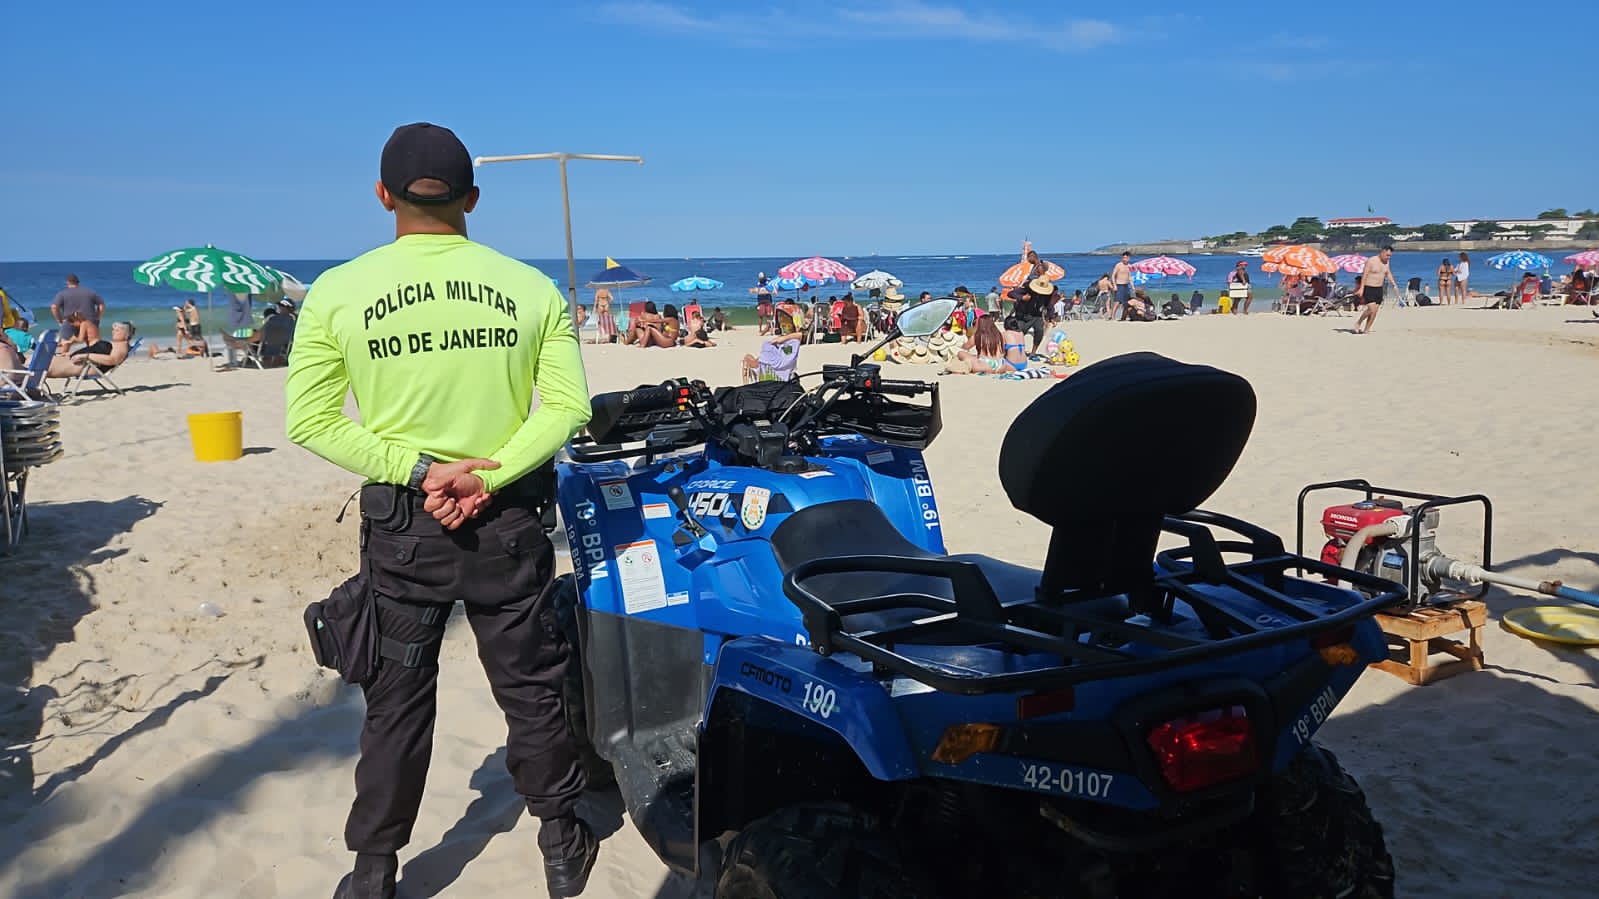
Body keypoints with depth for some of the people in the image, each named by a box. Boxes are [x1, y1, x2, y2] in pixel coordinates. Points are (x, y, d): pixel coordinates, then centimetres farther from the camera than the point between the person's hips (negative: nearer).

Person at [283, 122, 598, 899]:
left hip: (399, 523, 0)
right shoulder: (530, 287, -4)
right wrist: (488, 477, -13)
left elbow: (310, 420, -7)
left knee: (396, 701, 14)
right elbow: (568, 406, -7)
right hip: (506, 521, 1)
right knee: (532, 689, 16)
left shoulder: (338, 291, -6)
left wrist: (418, 470, -11)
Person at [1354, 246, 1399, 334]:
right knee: (1372, 309, -18)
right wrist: (1361, 288, -22)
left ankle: (1366, 330, 10)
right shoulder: (1371, 261, -12)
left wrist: (1394, 285, 10)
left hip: (1379, 289, 7)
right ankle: (1358, 322, 5)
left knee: (1375, 311, 3)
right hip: (1369, 288, -7)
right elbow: (1364, 274, -15)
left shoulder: (1386, 262, 9)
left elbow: (1388, 274, 20)